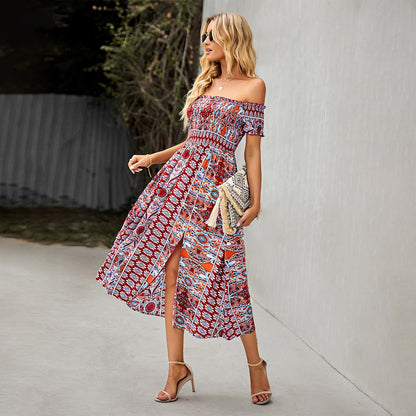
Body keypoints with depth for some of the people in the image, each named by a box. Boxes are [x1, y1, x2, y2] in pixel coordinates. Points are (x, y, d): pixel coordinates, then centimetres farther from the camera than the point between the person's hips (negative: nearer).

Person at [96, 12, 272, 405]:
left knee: (220, 278, -6)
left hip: (215, 187, -6)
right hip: (179, 179, 6)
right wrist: (152, 158, 15)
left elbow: (252, 149, -2)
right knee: (171, 272, 0)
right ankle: (176, 367, 9)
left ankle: (255, 365, 13)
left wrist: (255, 201, -7)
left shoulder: (252, 87, 1)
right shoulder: (204, 84, 18)